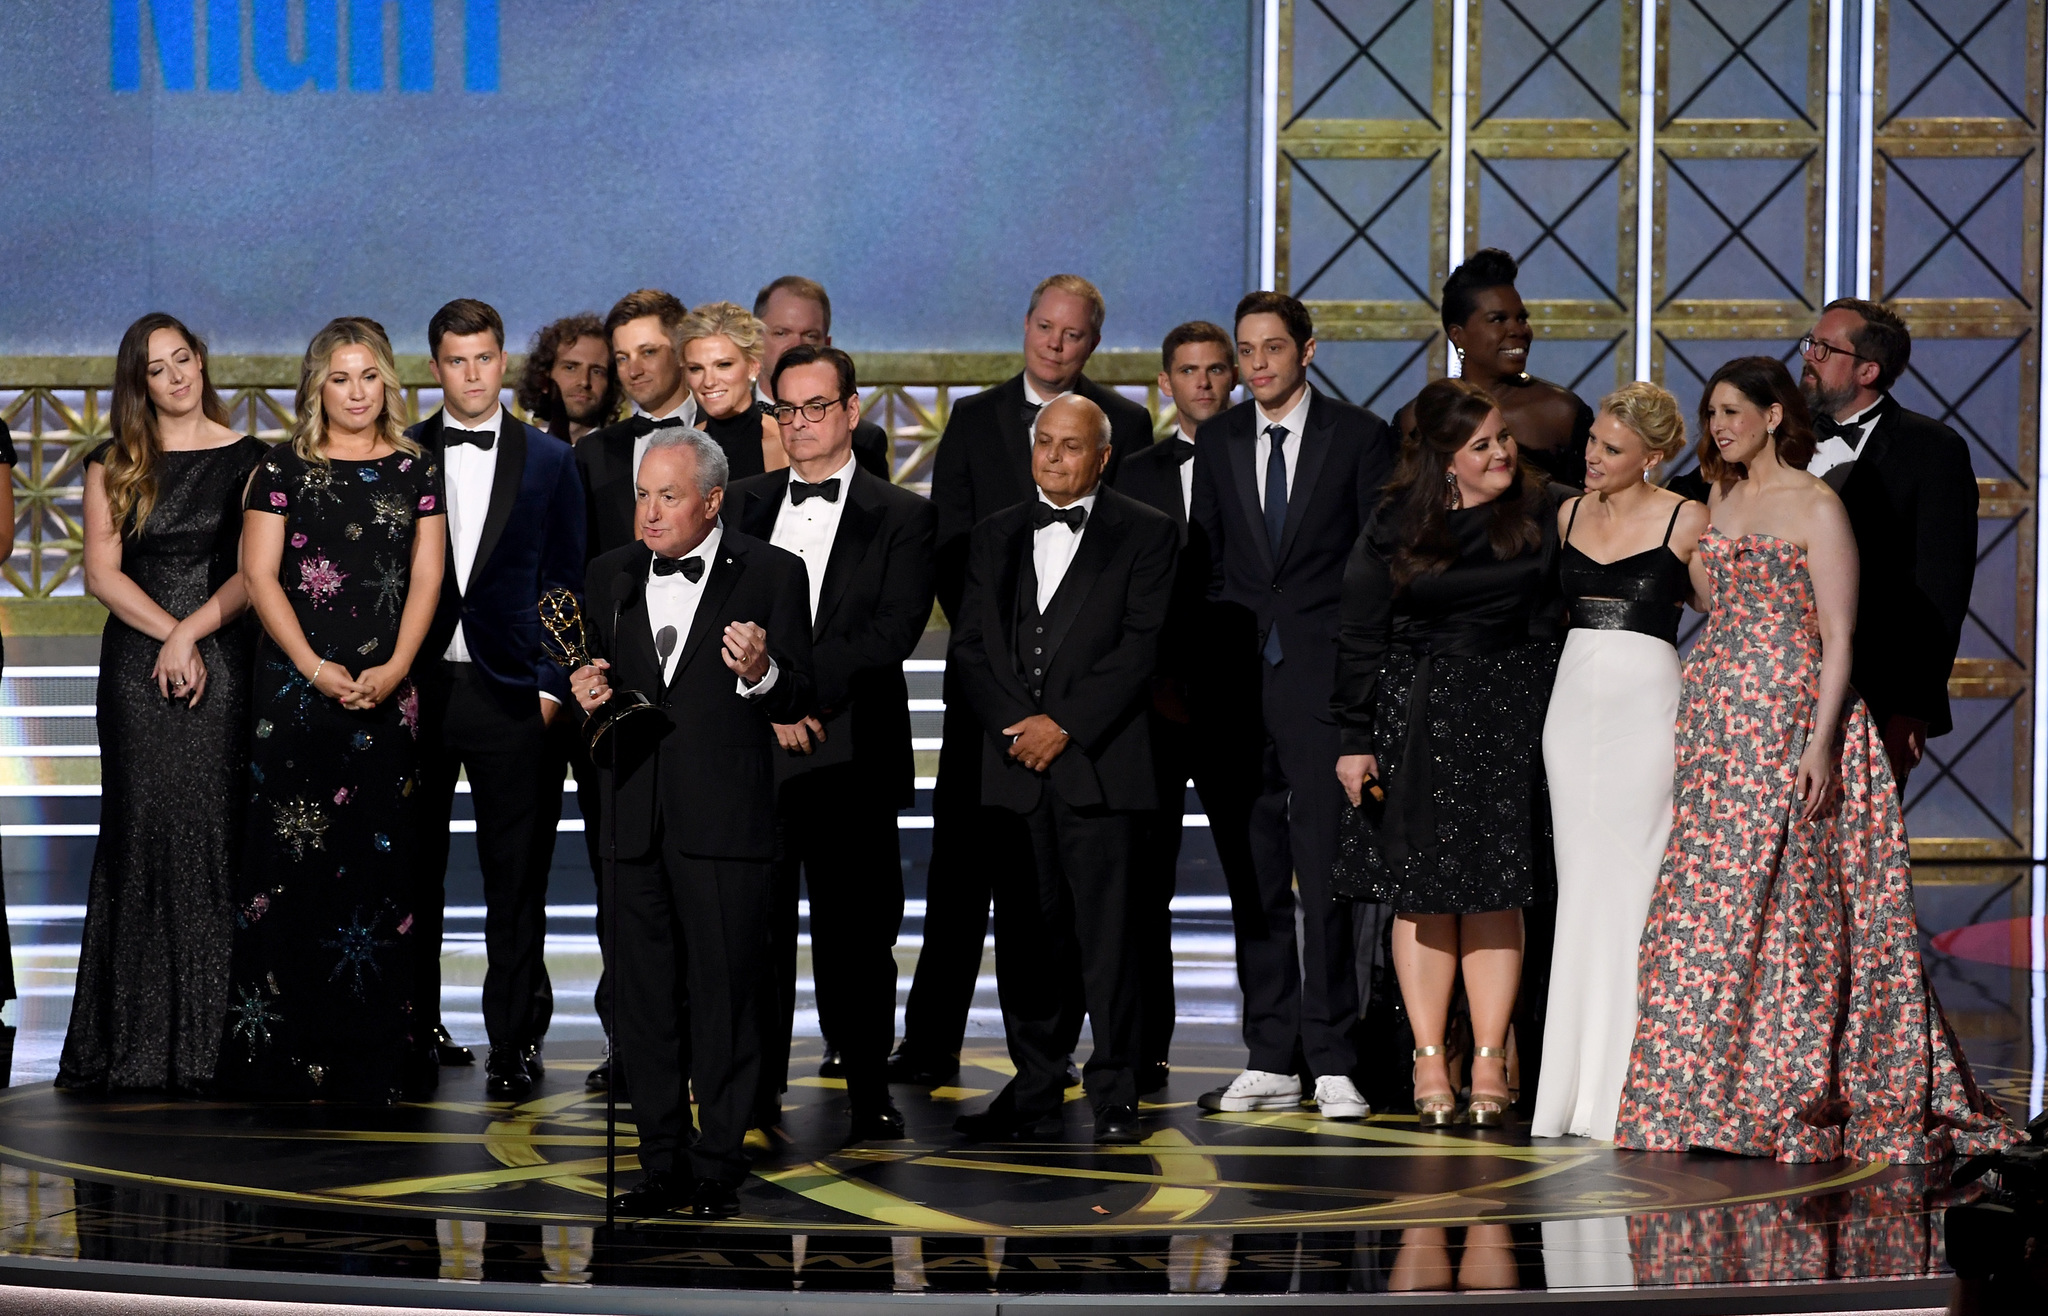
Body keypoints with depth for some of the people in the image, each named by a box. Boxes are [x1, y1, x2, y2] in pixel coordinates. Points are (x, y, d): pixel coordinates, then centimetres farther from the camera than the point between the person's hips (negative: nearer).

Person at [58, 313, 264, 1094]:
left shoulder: (246, 460, 5)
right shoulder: (113, 466, 10)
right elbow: (103, 571, 3)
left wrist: (193, 631, -12)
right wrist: (171, 636, -8)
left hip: (222, 662, -1)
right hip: (136, 665, 1)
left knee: (212, 832, -5)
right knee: (141, 832, -1)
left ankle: (210, 1039, -2)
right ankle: (136, 1039, 0)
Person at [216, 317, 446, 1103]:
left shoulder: (415, 470, 10)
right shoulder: (284, 469, 6)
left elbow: (426, 578, 4)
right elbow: (259, 575, 0)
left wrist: (394, 670, -9)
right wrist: (314, 668, -10)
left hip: (386, 690, 1)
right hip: (297, 684, -1)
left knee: (380, 854, 0)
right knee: (293, 853, -4)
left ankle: (375, 1059, 4)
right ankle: (284, 1056, 0)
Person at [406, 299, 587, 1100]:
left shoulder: (550, 463, 6)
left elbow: (565, 580, 5)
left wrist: (552, 684, -4)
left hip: (509, 694, -1)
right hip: (415, 688, 1)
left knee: (516, 878, 0)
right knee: (413, 868, 6)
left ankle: (514, 1042, 6)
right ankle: (415, 1024, 17)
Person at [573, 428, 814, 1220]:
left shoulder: (770, 575, -1)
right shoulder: (610, 576, 13)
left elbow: (798, 703, -2)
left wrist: (760, 675, -23)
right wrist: (588, 695, 0)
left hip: (725, 822, -4)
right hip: (636, 820, 5)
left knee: (725, 997, -1)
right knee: (644, 999, 8)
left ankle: (719, 1169, 6)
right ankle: (663, 1165, 16)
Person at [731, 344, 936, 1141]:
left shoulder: (902, 518, 6)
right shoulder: (742, 507, 14)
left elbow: (892, 631, -6)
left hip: (851, 754, -2)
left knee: (855, 932, 1)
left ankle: (869, 1092, 10)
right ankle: (757, 1095, 8)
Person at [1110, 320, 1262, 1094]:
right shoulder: (1132, 477, 13)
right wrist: (1151, 676, -1)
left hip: (1240, 704, -2)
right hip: (1153, 704, 2)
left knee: (1258, 877, -3)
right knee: (1141, 883, 0)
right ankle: (1145, 1052, 4)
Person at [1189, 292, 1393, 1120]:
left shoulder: (1360, 437, 2)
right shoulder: (1217, 440, 13)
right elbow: (1204, 560, 15)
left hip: (1325, 678, -4)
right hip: (1239, 678, 4)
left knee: (1325, 872, -7)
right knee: (1254, 876, 5)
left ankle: (1331, 1061, -3)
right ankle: (1270, 1061, 9)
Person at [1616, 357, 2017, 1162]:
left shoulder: (1817, 508, -6)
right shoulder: (1722, 500, 15)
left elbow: (1837, 639, -10)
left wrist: (1820, 741, -18)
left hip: (1788, 720, -7)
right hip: (1717, 722, 7)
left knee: (1782, 907, -7)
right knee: (1702, 910, 3)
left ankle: (1791, 1103, -2)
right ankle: (1708, 1093, 8)